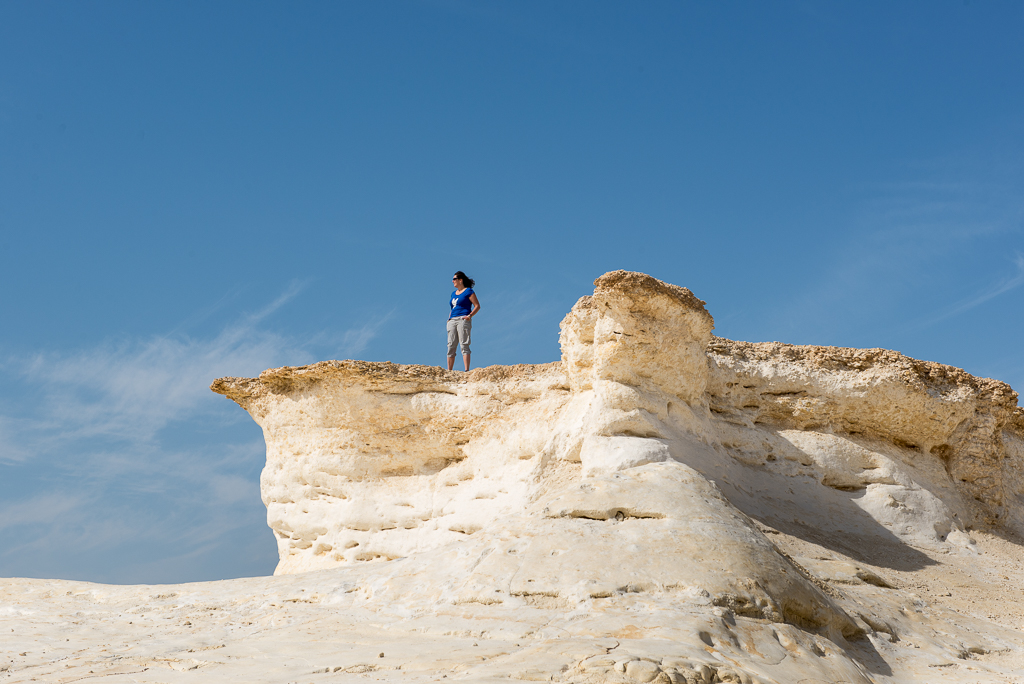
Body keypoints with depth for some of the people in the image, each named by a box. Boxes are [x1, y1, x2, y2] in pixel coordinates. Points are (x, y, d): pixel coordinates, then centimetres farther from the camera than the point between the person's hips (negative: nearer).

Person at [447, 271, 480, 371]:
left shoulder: (468, 291, 1)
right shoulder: (454, 293, 23)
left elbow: (477, 306, -3)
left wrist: (470, 315, -15)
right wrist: (449, 319, 15)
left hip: (463, 320, -7)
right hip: (452, 321, 7)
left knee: (464, 345, -13)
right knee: (451, 346, 2)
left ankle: (467, 370, -17)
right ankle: (449, 371, 4)